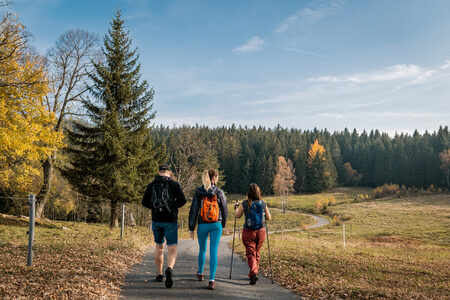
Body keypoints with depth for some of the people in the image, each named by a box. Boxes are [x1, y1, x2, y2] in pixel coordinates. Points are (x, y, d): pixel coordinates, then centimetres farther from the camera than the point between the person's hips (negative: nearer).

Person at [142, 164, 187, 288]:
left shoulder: (152, 185, 5)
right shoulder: (174, 184, -1)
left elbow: (144, 202, 2)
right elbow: (182, 200, -9)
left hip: (156, 221, 3)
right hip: (170, 221, -3)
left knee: (159, 247, 22)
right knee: (172, 250, -2)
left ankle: (159, 275, 29)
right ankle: (169, 269, -31)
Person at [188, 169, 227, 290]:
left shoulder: (198, 192, -3)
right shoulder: (219, 192, -3)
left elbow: (193, 210, -4)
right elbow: (224, 210, 5)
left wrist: (191, 228, 2)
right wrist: (223, 224, 22)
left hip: (202, 225, 2)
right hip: (216, 225, -1)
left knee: (202, 250, 21)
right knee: (213, 252, -2)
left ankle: (200, 273, 40)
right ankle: (212, 280, -9)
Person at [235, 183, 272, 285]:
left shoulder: (245, 203, -8)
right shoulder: (263, 204, -2)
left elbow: (238, 216, 4)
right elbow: (269, 218, 5)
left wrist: (236, 208, 22)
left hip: (248, 231, -3)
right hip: (261, 231, 3)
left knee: (250, 254, 1)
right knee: (256, 253, 19)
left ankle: (254, 273, -17)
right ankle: (255, 272, 27)